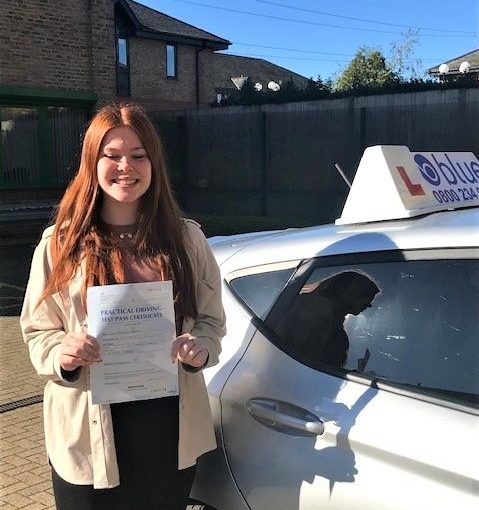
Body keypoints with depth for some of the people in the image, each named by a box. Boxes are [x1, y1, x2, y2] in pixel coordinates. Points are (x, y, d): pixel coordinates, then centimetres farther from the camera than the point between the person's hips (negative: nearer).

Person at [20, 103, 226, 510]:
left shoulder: (186, 237, 1)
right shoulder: (61, 243, -4)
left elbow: (212, 319, 7)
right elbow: (37, 331, 1)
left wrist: (200, 348, -14)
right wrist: (62, 353, -20)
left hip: (171, 426, 2)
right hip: (90, 431, -1)